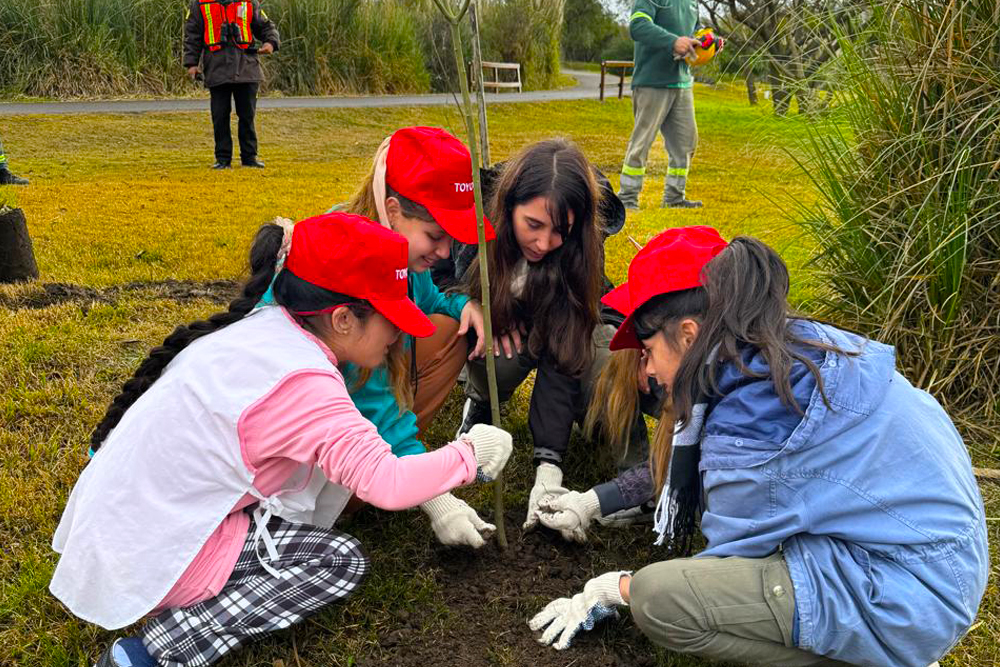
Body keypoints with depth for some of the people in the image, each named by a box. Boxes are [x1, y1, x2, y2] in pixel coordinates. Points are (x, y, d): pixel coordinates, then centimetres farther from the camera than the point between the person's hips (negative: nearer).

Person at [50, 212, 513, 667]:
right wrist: (470, 457, -13)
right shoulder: (302, 382, -26)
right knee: (341, 561, -5)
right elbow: (386, 484, -31)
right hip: (149, 558, -9)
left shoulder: (265, 326, -1)